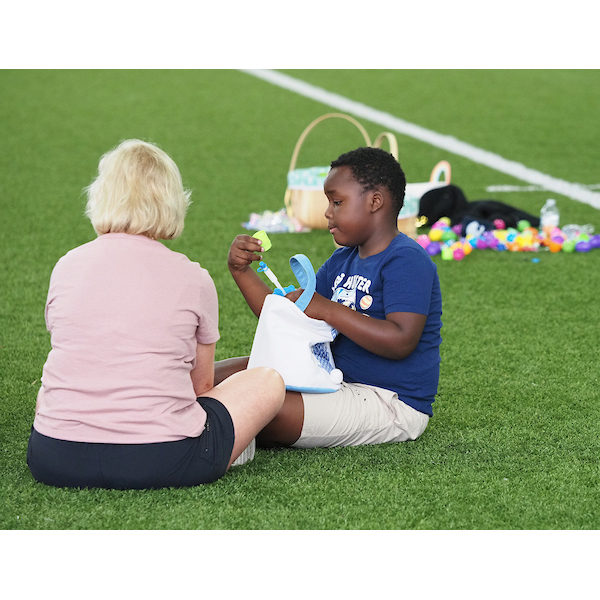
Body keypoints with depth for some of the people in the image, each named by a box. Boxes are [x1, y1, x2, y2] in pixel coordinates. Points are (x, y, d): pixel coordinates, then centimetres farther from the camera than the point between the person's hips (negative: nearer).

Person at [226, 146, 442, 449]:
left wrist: (326, 309, -24)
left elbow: (401, 341, -27)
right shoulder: (343, 260, 15)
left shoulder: (407, 261, -14)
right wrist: (242, 270, -1)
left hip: (391, 404, -10)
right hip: (340, 384, 10)